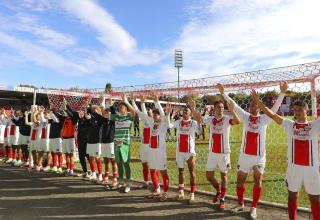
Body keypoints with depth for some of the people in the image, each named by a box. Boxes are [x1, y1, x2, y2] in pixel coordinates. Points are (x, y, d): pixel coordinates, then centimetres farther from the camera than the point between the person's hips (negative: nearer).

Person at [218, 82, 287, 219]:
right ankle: (240, 204, 29)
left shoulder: (265, 119, -3)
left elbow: (275, 107, -14)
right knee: (240, 181, 10)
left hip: (259, 156, -2)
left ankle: (254, 208, 23)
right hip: (244, 155, 2)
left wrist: (282, 93, -27)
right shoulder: (246, 116, 3)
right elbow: (234, 105, 0)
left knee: (257, 182, 7)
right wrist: (223, 93, -5)